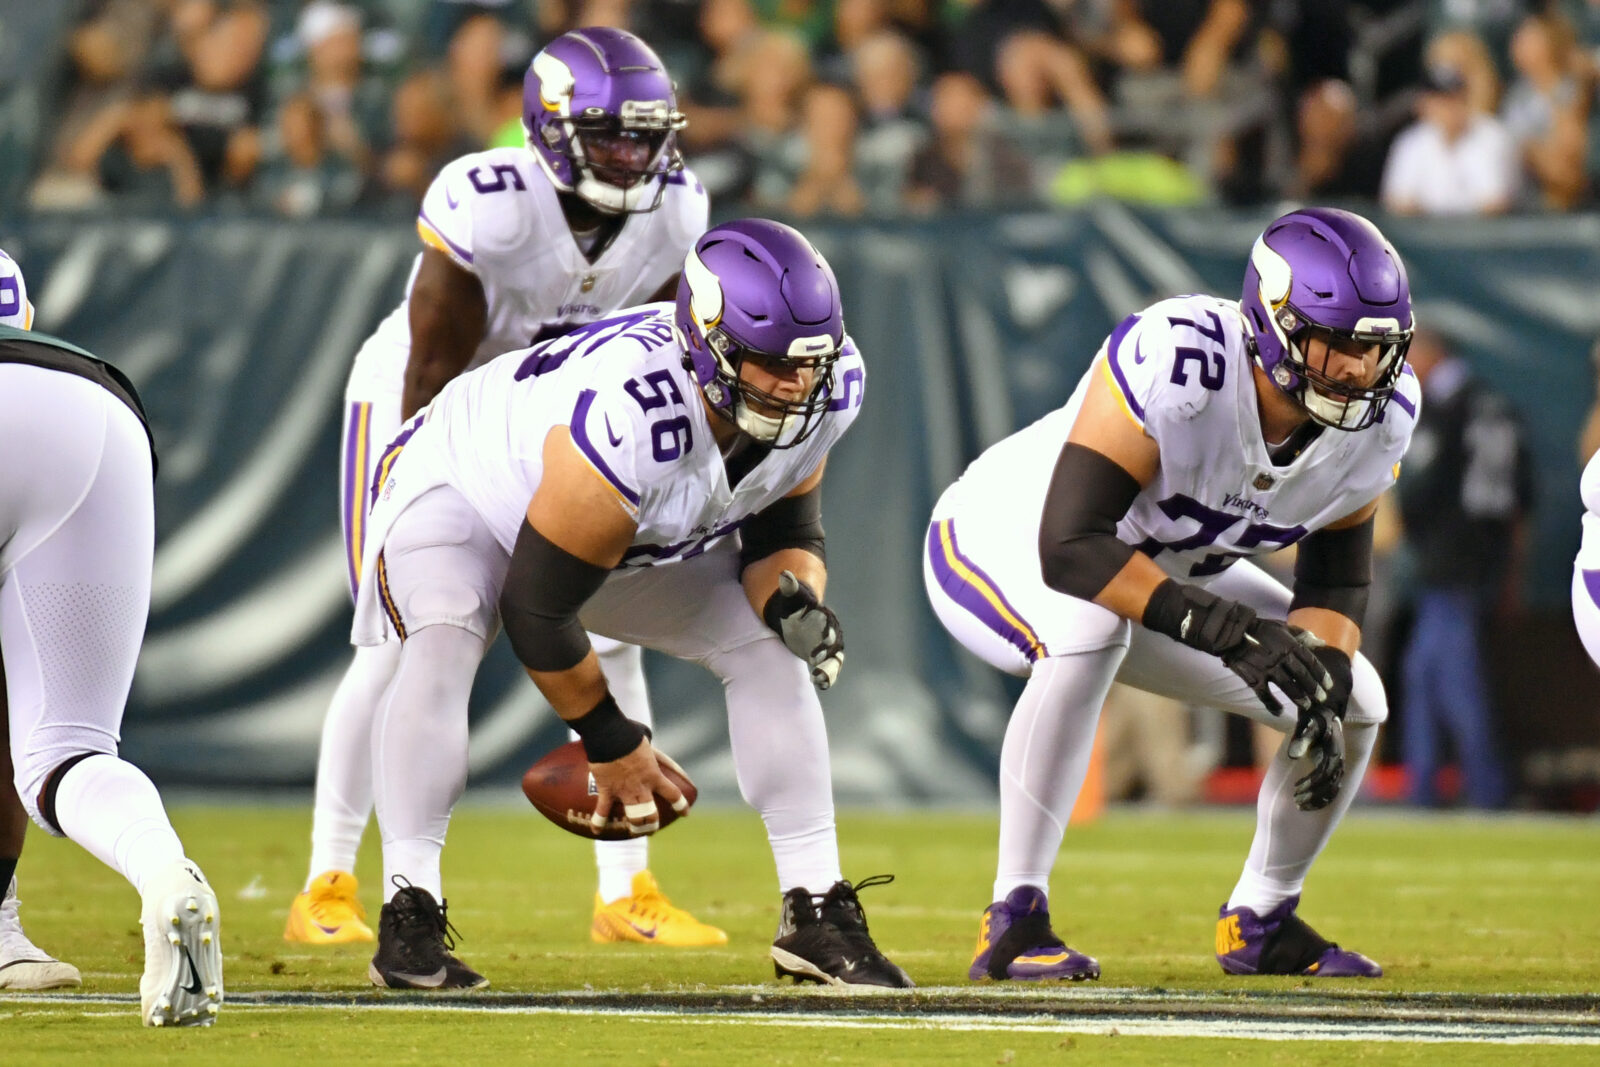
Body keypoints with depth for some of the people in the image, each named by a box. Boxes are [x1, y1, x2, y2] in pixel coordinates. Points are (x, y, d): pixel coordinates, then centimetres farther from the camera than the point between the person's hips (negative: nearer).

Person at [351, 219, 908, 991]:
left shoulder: (827, 392, -22)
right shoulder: (628, 421, -44)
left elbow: (784, 527, -2)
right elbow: (536, 610, -31)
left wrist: (793, 598, -26)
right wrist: (610, 741, -18)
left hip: (645, 534, 7)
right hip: (466, 489, -7)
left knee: (770, 651, -6)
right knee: (440, 644, -34)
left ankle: (816, 915, 2)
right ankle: (409, 918, -30)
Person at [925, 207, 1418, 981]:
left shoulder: (1373, 421, -17)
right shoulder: (1173, 364, -39)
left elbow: (1336, 578, -3)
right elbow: (1070, 546, -42)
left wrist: (1322, 682, -22)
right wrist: (1220, 626, -47)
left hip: (1164, 570, 7)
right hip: (1009, 543, -7)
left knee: (1355, 704, -3)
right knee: (1086, 629, -41)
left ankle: (1261, 922, 20)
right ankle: (1014, 919, -31)